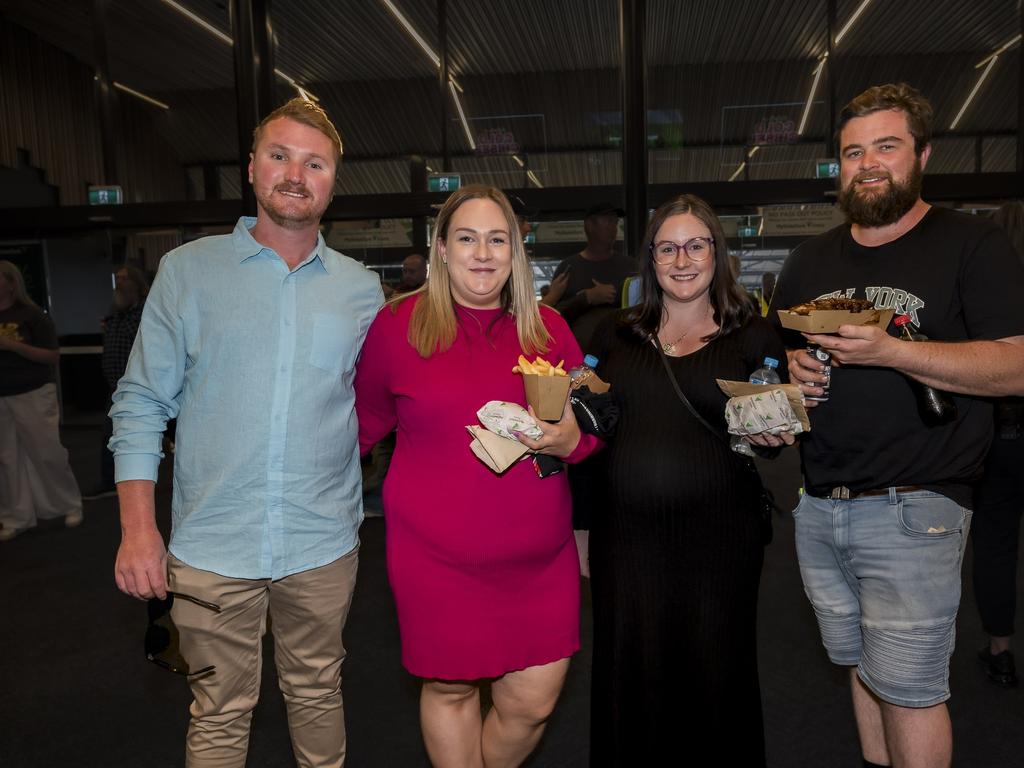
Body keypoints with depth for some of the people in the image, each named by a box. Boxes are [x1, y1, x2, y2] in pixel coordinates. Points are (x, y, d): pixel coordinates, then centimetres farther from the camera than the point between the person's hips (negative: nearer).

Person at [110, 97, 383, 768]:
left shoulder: (362, 289, 3)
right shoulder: (188, 270, -1)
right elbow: (141, 404, 0)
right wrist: (138, 527, -6)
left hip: (323, 543, 2)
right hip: (211, 545, -1)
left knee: (317, 696, 19)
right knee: (219, 714, 13)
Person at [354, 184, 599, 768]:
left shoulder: (550, 329, 3)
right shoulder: (399, 325, -4)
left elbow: (590, 429, 11)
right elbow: (367, 419, 12)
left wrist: (571, 440, -11)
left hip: (538, 557, 3)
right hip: (436, 556, -2)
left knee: (534, 702, 8)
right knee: (450, 688, 13)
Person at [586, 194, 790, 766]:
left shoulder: (754, 336, 4)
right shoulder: (616, 335, 9)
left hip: (718, 535, -1)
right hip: (626, 532, 2)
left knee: (715, 672, 10)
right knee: (630, 678, 11)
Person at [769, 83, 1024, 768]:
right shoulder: (811, 260, 14)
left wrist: (888, 351, -22)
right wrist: (793, 368, -3)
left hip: (914, 507, -5)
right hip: (819, 505, 5)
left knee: (909, 687, 0)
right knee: (861, 670, 14)